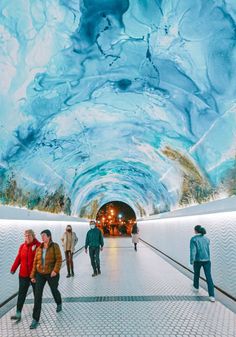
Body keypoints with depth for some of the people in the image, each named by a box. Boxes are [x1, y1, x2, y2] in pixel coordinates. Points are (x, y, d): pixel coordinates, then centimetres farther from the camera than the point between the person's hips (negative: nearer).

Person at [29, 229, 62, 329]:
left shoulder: (55, 246, -12)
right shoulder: (39, 248, 0)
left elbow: (59, 259, -16)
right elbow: (35, 263, 4)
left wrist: (55, 270, -28)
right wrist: (33, 276, 3)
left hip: (52, 274, -3)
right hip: (40, 274, 3)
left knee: (54, 291, 18)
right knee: (37, 295, -4)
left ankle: (59, 304, 51)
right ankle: (35, 319, 5)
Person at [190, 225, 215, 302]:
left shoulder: (193, 239, -10)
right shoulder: (206, 239, 6)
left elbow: (193, 251, -17)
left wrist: (191, 261, -12)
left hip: (198, 260, -3)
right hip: (206, 260, 3)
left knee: (196, 274, 23)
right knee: (209, 277, 0)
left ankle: (196, 288, 43)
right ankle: (212, 296, -9)